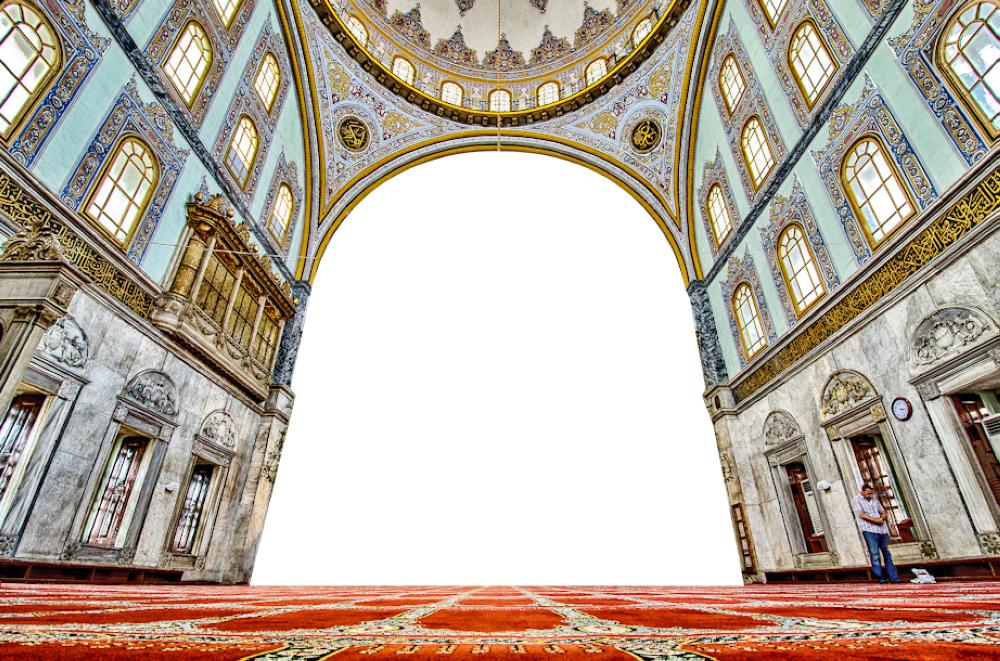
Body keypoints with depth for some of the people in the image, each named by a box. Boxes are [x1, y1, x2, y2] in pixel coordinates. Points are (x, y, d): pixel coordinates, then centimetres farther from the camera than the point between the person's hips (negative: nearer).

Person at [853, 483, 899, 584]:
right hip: (869, 530, -5)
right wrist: (876, 520, -14)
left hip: (882, 530, 6)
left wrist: (882, 518, -5)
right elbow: (861, 514, -8)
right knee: (874, 554, -7)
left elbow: (884, 512, 17)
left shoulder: (875, 500, 19)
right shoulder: (857, 500, 1)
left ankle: (893, 577, 11)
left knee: (887, 553, 7)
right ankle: (881, 577, -5)